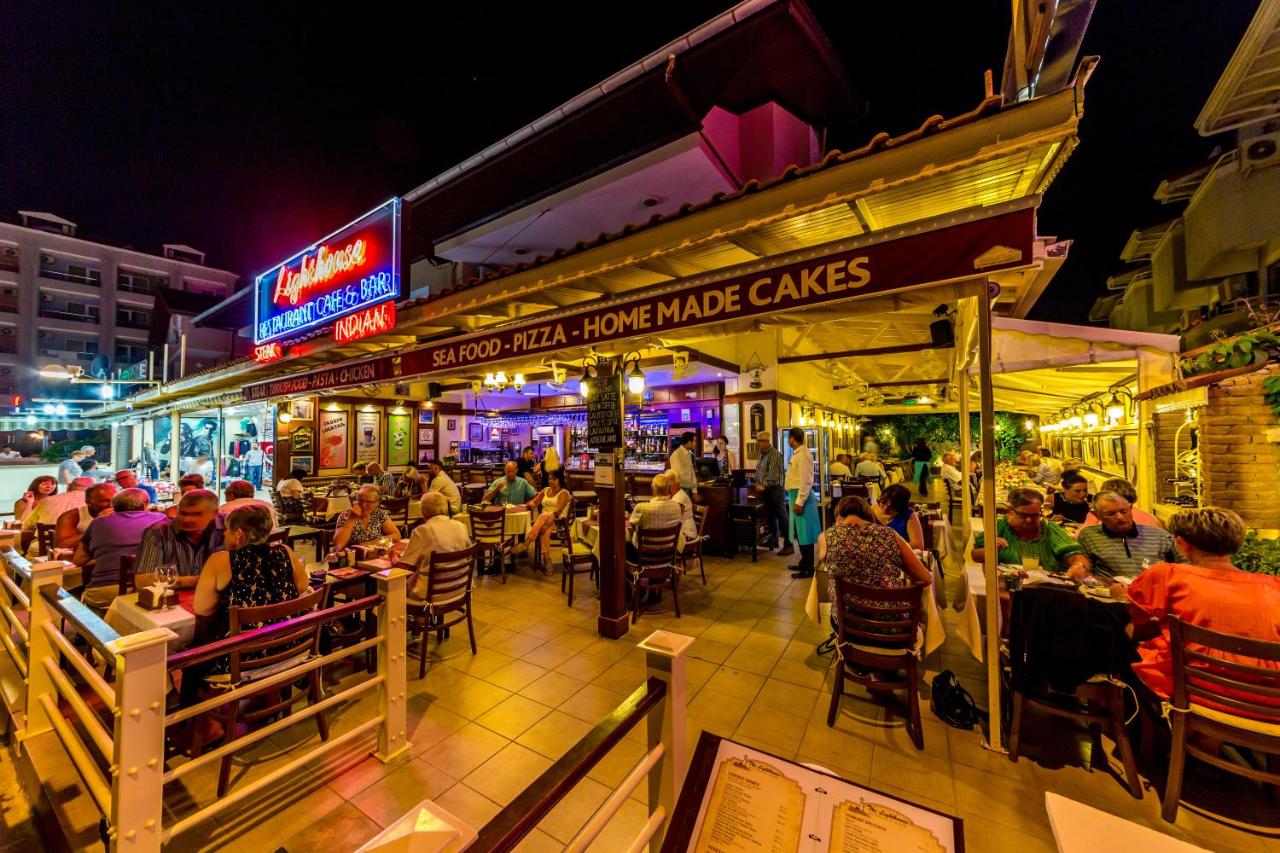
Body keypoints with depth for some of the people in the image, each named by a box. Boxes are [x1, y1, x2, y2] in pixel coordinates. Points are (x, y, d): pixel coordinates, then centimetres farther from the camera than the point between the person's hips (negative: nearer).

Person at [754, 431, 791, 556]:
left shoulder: (775, 454, -14)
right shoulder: (761, 454, 13)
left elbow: (773, 474, -21)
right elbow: (758, 472, 19)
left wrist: (764, 486, -20)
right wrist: (758, 485, 7)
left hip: (775, 489, -9)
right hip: (765, 490, 9)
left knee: (781, 516, -5)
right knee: (770, 516, 14)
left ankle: (788, 545, -2)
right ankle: (773, 540, 25)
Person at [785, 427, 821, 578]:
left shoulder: (803, 454, -18)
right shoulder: (797, 453, 13)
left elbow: (806, 481, -22)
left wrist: (799, 502, -22)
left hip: (801, 496, -10)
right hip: (795, 495, 10)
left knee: (804, 533, -1)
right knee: (800, 532, 18)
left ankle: (808, 568, 8)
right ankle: (804, 562, 30)